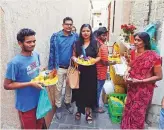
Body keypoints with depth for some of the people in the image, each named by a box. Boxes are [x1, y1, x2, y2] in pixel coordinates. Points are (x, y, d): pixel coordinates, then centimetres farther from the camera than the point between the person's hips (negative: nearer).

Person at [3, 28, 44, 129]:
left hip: (39, 99, 6)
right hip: (26, 105, -6)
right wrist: (30, 84, -24)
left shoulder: (36, 55, -3)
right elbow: (7, 85, -19)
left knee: (40, 124, 26)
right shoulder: (15, 62, -24)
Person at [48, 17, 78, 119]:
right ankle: (58, 106, 30)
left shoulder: (75, 36, -4)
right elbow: (52, 52, -7)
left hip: (71, 67, 2)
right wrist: (51, 67, -7)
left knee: (69, 86, 18)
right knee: (59, 88, 10)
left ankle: (67, 102, 41)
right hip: (59, 67, -2)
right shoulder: (55, 36, -9)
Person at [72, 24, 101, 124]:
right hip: (79, 70, 2)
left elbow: (99, 56, 3)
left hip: (91, 71, -1)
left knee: (90, 90, 7)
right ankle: (79, 110, 32)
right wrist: (75, 59, -13)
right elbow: (73, 55, 9)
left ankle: (88, 112, 27)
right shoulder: (77, 43, 4)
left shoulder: (95, 43, -1)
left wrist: (95, 60, -18)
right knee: (79, 90, 9)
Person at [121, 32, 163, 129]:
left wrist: (140, 81, -22)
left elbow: (159, 76, -16)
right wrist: (127, 72, -6)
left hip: (144, 89, -5)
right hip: (132, 87, 6)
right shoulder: (133, 52, -2)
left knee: (137, 112, 10)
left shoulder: (153, 56, -20)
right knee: (129, 108, 20)